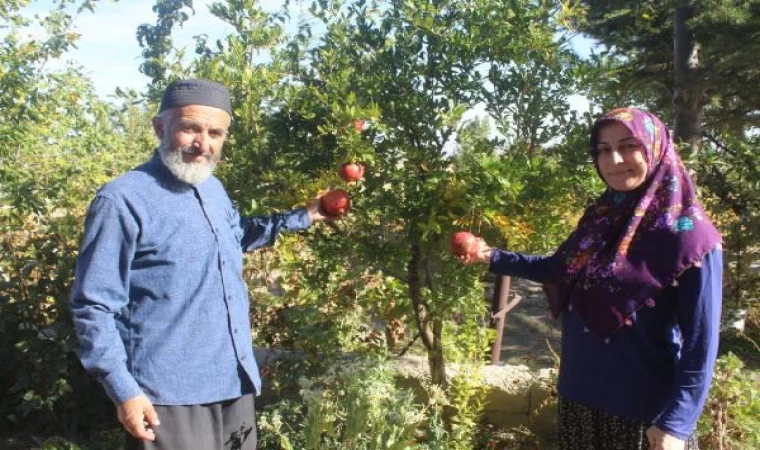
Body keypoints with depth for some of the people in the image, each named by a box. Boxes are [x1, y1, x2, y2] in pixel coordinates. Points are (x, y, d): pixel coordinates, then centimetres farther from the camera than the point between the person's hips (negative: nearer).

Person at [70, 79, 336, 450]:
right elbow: (94, 307, -15)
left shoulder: (214, 189, 8)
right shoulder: (123, 201, -15)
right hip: (169, 397, -7)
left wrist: (302, 217, 22)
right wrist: (123, 389, -19)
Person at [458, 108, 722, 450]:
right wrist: (492, 257, 15)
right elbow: (557, 268, 19)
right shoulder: (600, 218, 4)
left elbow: (701, 342, -16)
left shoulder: (690, 236, -15)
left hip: (645, 412, -6)